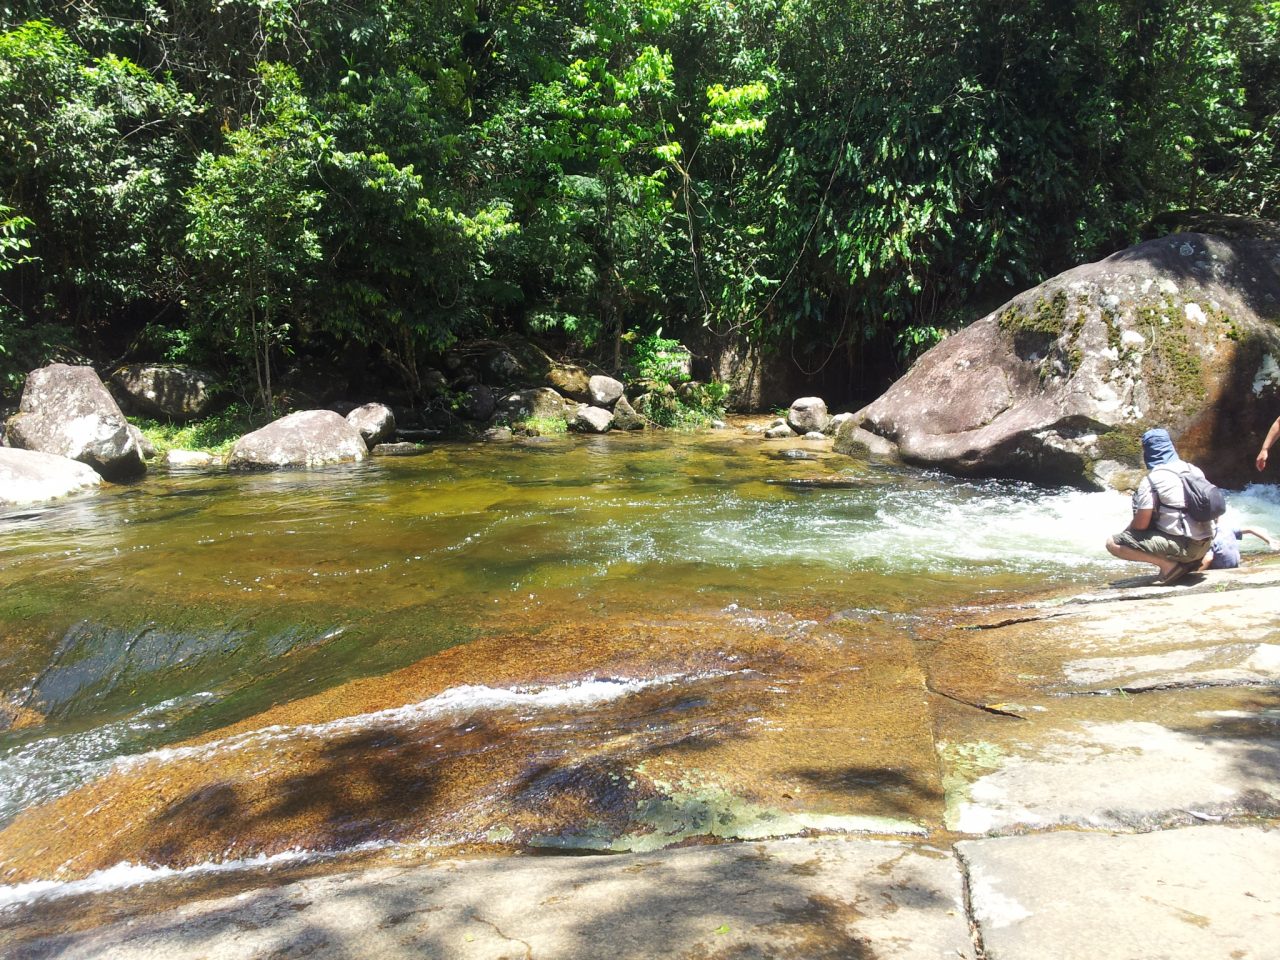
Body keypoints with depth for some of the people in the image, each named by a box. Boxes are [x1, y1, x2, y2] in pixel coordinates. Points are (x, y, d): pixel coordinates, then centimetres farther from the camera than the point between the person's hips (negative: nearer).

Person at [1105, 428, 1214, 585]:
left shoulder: (1152, 479, -10)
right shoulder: (1194, 470, 11)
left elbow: (1141, 523, -12)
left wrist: (1126, 531, 10)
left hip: (1181, 545, -7)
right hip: (1203, 545, 8)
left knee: (1113, 544, -6)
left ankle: (1168, 564, -12)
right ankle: (1193, 559, 12)